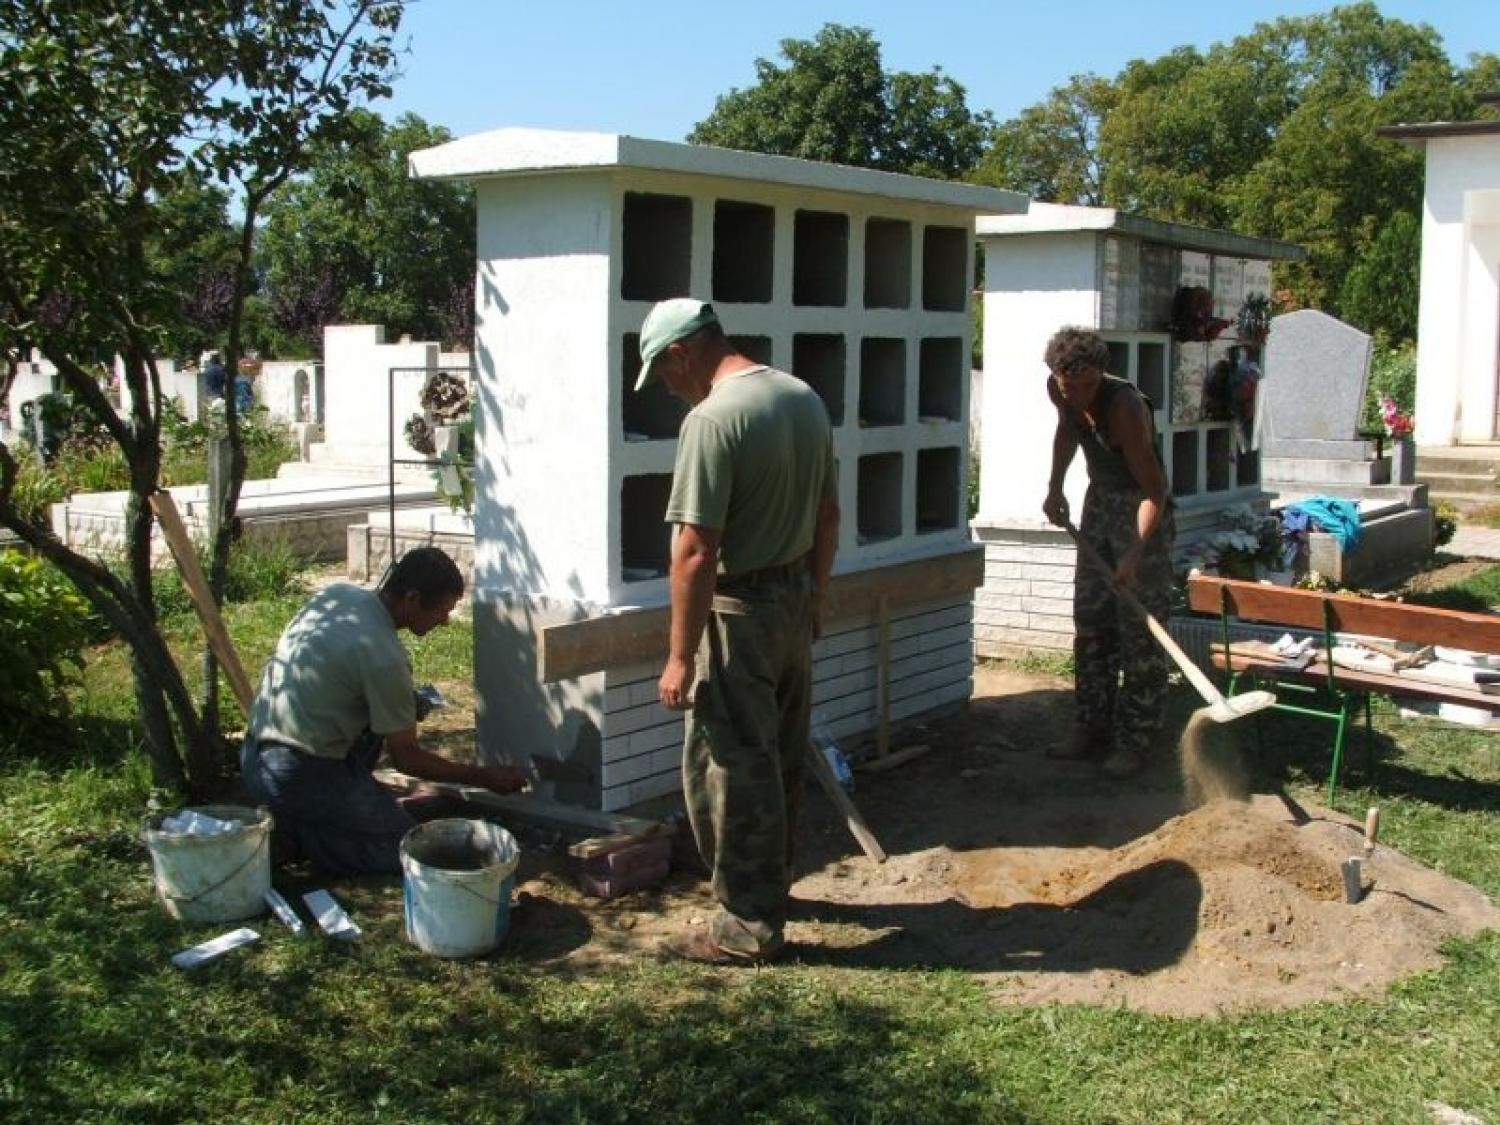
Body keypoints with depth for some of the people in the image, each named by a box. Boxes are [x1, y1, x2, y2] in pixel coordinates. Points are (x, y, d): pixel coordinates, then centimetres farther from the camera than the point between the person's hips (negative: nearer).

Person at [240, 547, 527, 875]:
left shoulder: (339, 592, 1)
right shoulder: (385, 659, -21)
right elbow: (407, 759, -11)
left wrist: (405, 701, 15)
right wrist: (486, 777, -2)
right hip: (296, 777, -9)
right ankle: (299, 829, -2)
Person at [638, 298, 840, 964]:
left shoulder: (713, 419, -21)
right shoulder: (805, 398, 6)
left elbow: (696, 553, -24)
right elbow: (829, 515, 13)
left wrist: (680, 656, -18)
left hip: (741, 612, -9)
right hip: (796, 601, 9)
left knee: (731, 771, 3)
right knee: (781, 760, 20)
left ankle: (749, 925, 12)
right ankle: (769, 885, 36)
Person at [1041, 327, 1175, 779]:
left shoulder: (1124, 407, -30)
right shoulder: (1062, 392, -8)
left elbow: (1154, 488, -30)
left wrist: (1136, 553, -38)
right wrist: (1055, 486, 8)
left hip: (1143, 511, -7)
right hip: (1099, 502, 8)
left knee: (1140, 628, -8)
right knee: (1091, 622, 10)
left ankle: (1134, 742, -2)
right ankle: (1092, 728, 20)